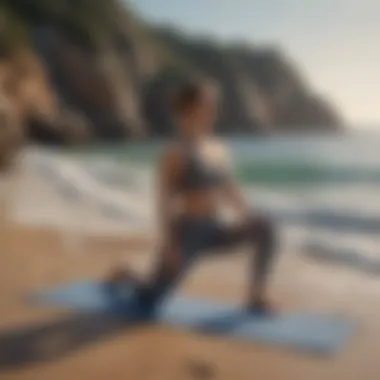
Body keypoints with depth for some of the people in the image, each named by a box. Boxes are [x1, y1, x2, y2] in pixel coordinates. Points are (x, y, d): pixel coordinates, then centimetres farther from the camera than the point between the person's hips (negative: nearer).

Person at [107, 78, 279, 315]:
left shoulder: (219, 150, 9)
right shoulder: (177, 153, -12)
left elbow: (231, 192, 16)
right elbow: (164, 199, -16)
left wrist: (250, 220, 9)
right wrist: (169, 244, -22)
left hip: (214, 231, 6)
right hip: (187, 231, -6)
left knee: (265, 228, -18)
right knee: (150, 300, 1)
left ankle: (257, 297, -9)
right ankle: (124, 277, 35)